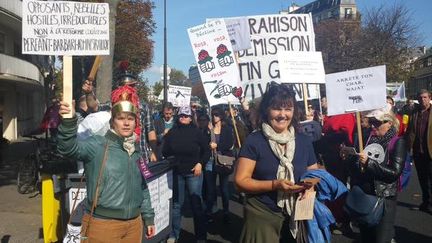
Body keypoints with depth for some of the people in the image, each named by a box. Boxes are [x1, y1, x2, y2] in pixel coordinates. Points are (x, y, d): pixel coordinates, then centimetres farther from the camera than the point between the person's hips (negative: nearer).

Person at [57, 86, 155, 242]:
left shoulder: (136, 151, 10)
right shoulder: (98, 145, -9)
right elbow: (70, 149, -28)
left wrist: (148, 217, 20)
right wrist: (69, 121, -44)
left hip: (134, 224, 6)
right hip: (103, 224, -6)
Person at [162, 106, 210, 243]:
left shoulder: (196, 132, -3)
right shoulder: (172, 133, 2)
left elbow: (206, 150, 2)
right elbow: (165, 152, 6)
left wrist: (200, 163, -10)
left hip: (194, 172, -2)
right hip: (177, 173, 2)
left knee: (196, 204, 2)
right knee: (177, 204, 11)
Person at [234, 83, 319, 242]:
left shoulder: (304, 141, 3)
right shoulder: (254, 141, -9)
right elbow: (241, 181, -11)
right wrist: (275, 185, -23)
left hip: (296, 217, 4)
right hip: (262, 217, -4)